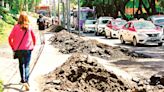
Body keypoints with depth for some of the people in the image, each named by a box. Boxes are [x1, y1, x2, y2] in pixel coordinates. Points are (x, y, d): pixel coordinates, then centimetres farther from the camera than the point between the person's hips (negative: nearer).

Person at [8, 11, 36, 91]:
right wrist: (33, 46, 18)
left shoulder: (16, 27, -8)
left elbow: (10, 38, -6)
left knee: (21, 64, 20)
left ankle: (23, 80, 24)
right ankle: (26, 81, -13)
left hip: (19, 49, 1)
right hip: (28, 49, 0)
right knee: (27, 65, 2)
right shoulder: (29, 27, -5)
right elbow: (34, 37, 4)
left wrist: (13, 47, 6)